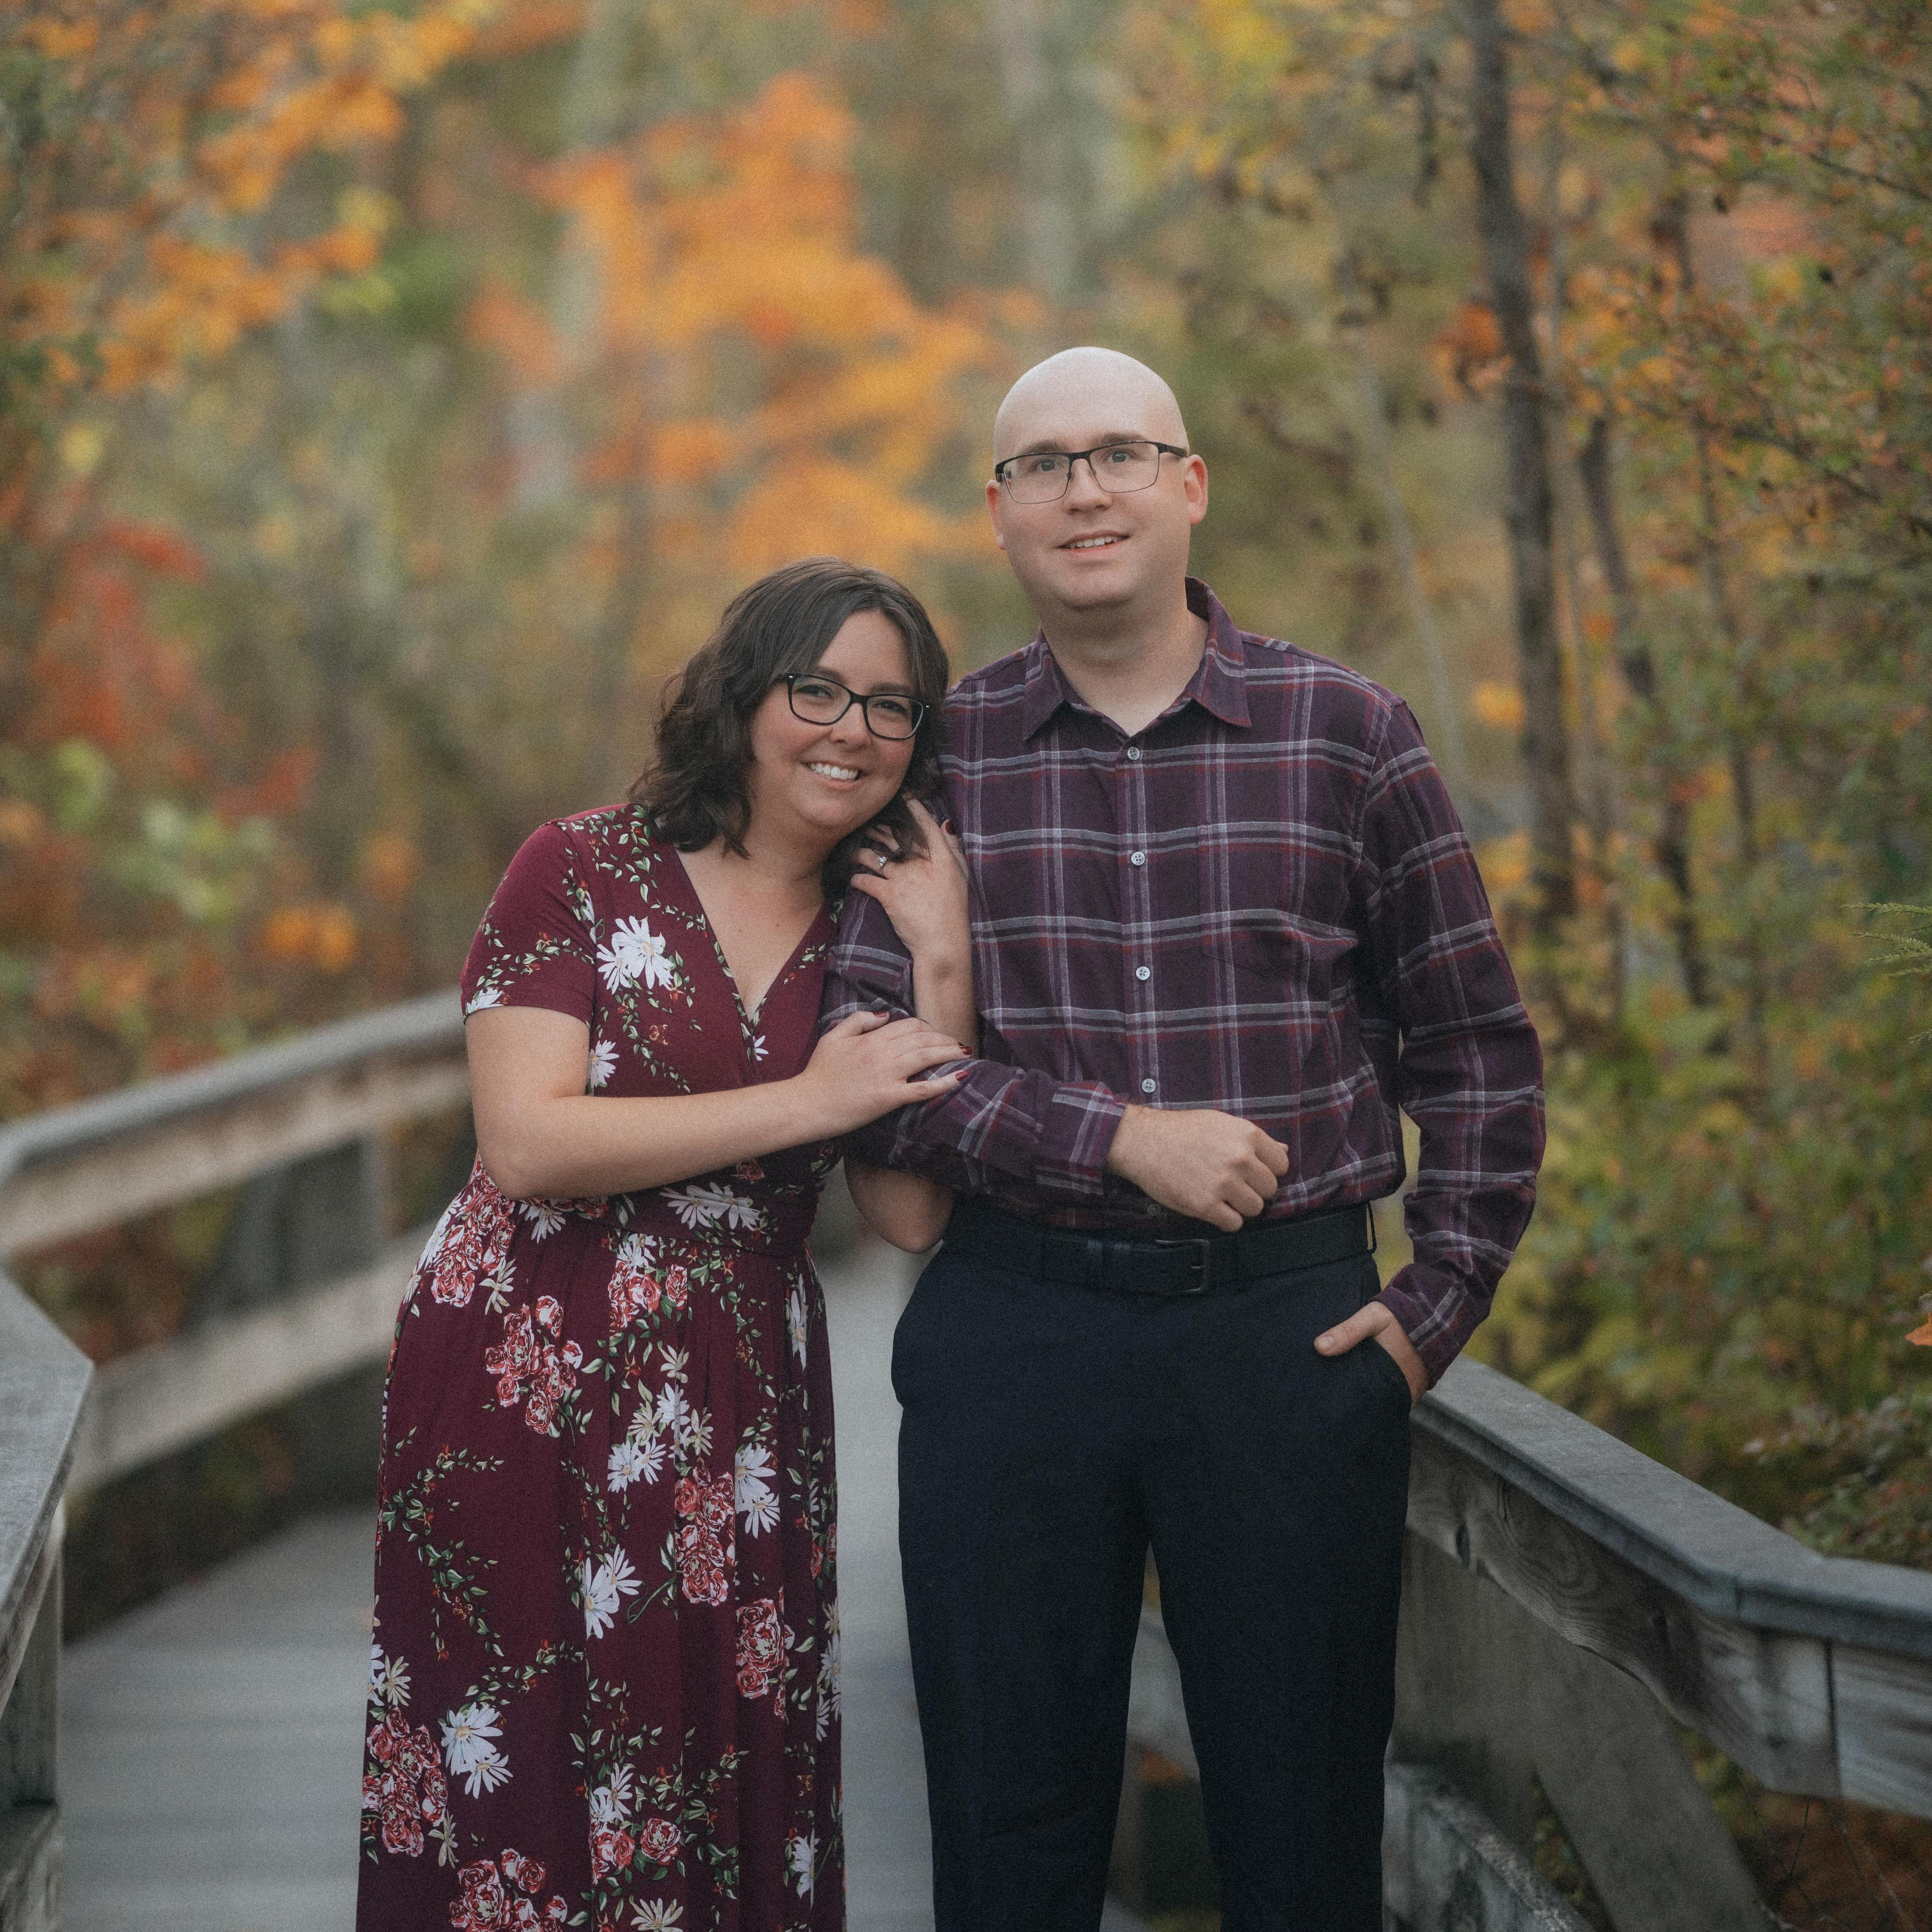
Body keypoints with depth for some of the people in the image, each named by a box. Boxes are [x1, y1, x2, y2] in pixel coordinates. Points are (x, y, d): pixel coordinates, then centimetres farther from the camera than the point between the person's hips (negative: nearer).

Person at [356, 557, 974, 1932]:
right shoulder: (584, 873, -3)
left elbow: (910, 1210, -2)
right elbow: (528, 1146, -14)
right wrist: (804, 1103, -15)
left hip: (739, 1422, 3)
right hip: (524, 1395, -3)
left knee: (727, 1800, 4)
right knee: (519, 1808, 1)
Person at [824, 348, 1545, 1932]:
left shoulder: (1348, 736, 3)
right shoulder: (941, 755, 4)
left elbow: (1476, 1051, 8)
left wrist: (1437, 1302, -1)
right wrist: (1121, 1136, -14)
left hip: (1288, 1328, 0)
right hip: (1012, 1328, 1)